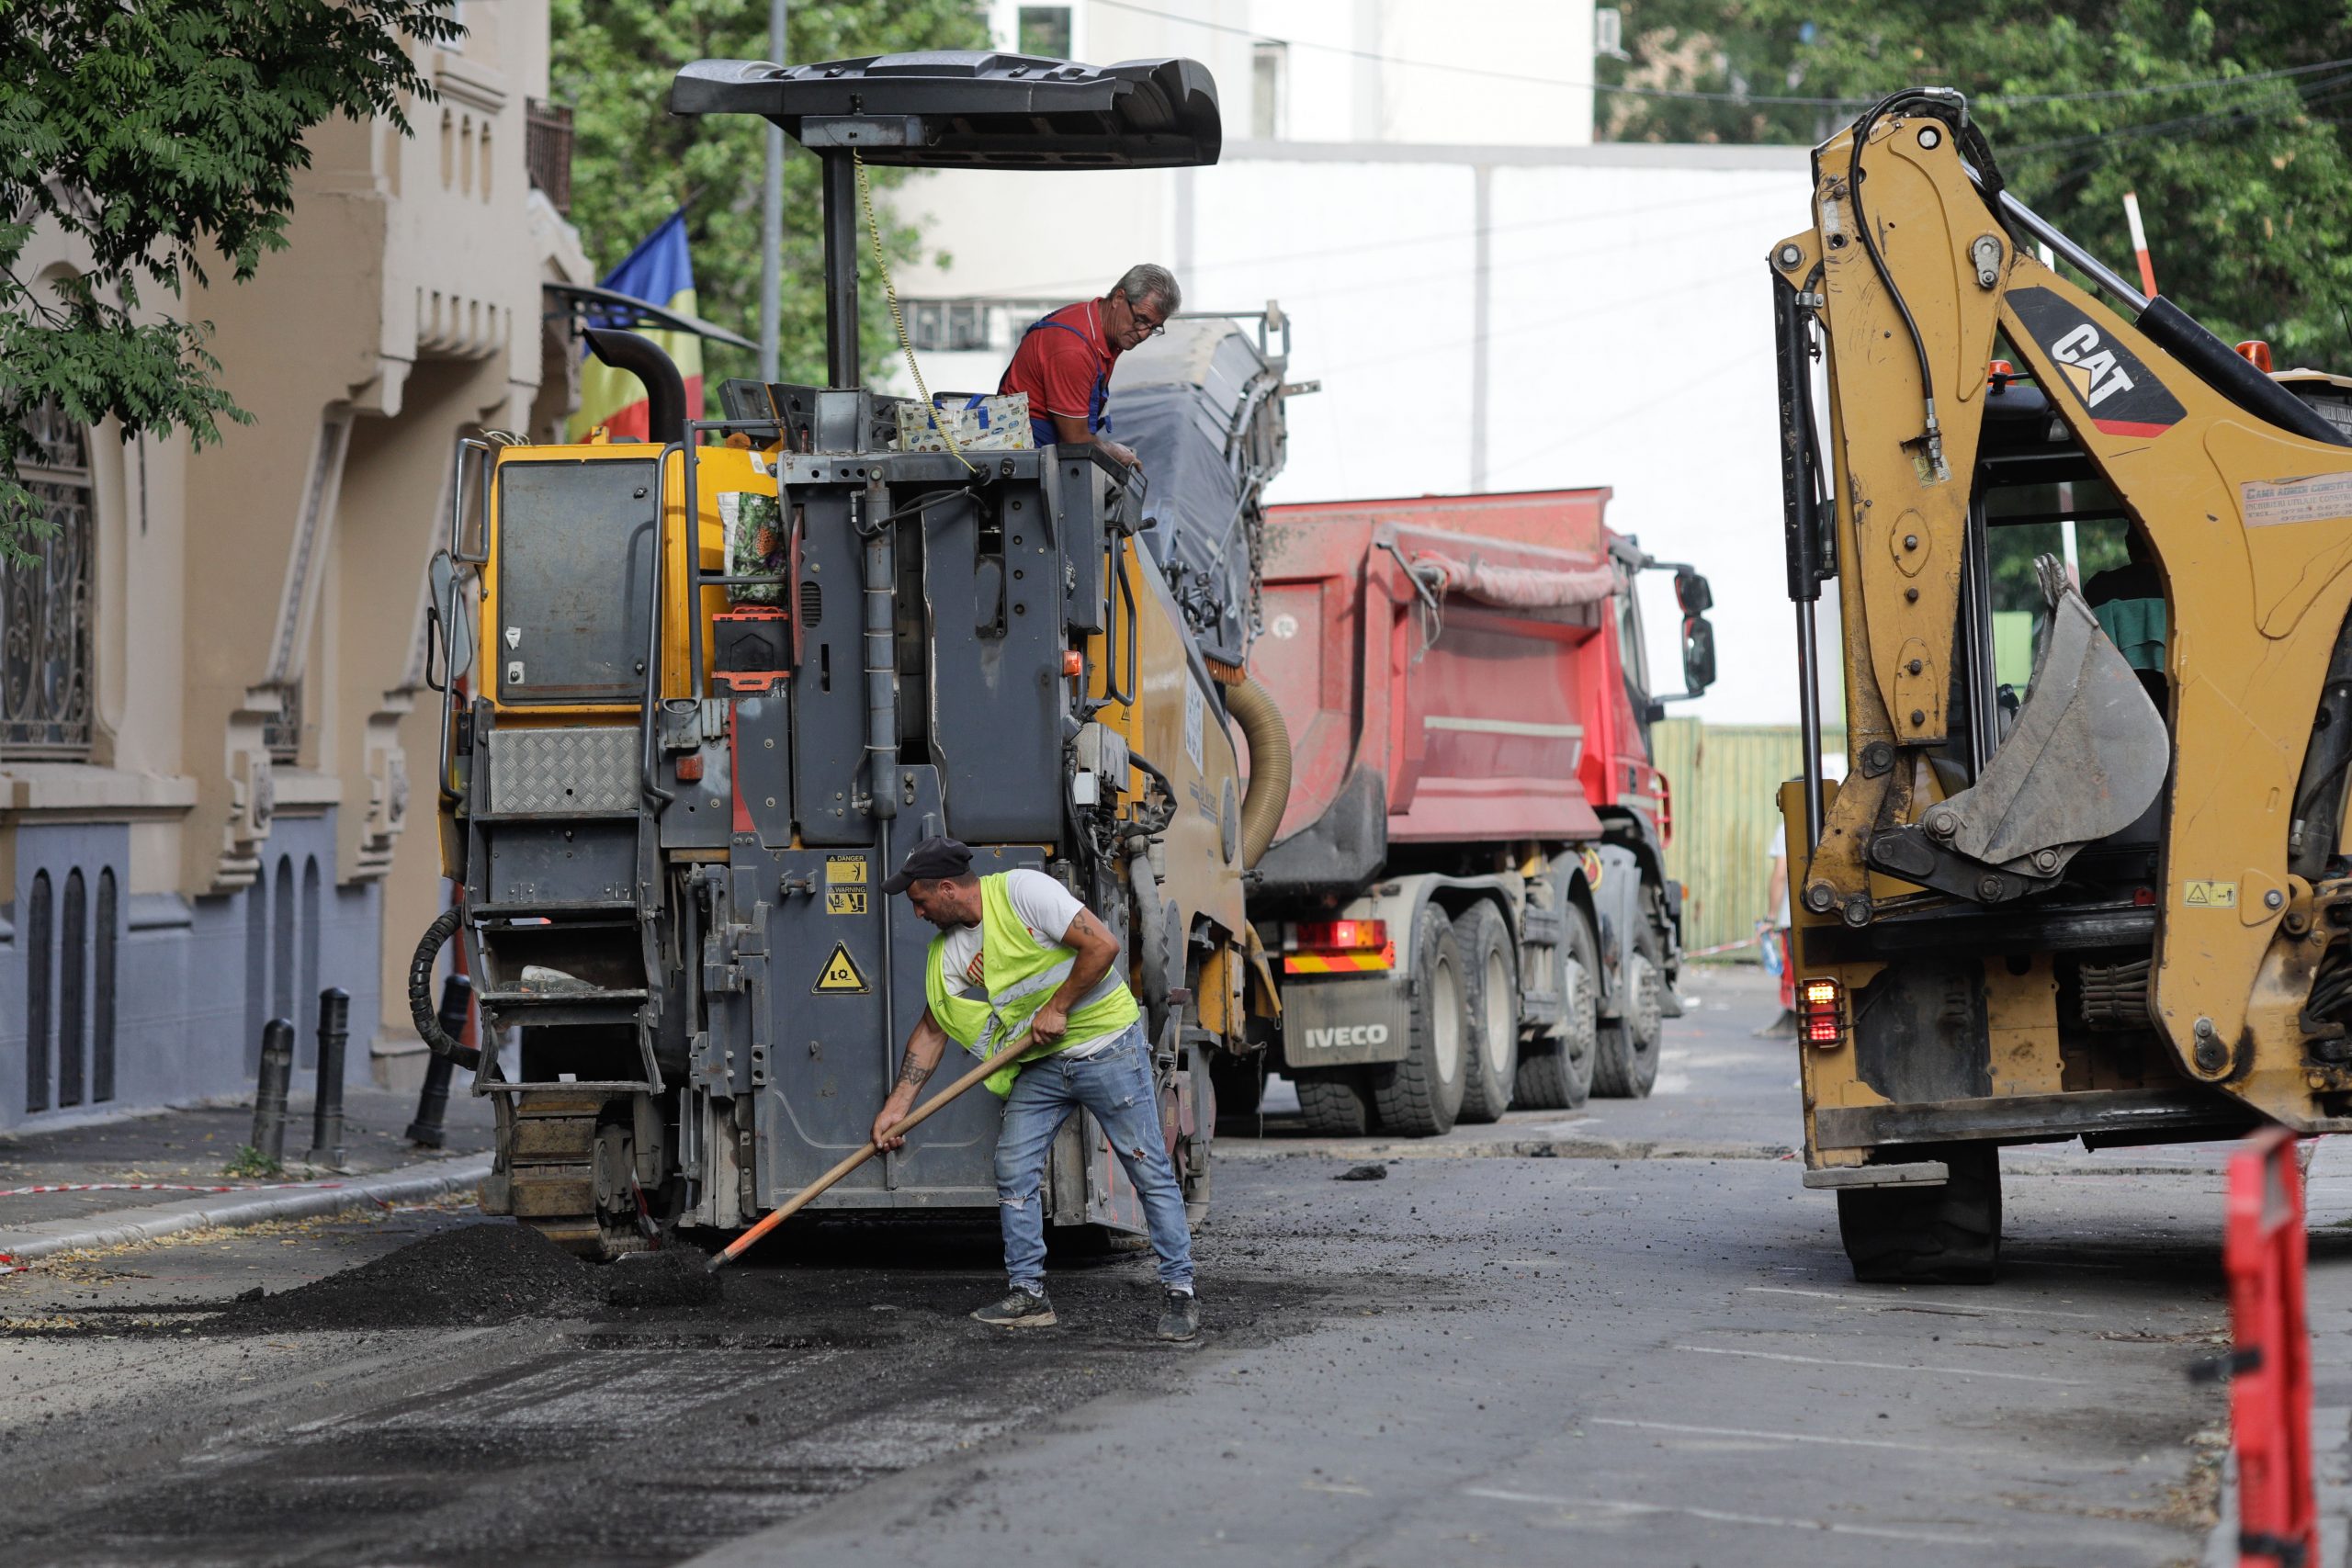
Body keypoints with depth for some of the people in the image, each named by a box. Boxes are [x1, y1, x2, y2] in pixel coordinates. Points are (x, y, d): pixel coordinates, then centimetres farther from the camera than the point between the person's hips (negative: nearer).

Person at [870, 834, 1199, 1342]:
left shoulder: (1022, 891, -18)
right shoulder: (949, 952, 4)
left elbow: (1102, 945, -22)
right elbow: (932, 1029, 9)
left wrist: (1057, 1008, -17)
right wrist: (898, 1105, 3)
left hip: (1107, 1045, -7)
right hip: (1042, 1066, 7)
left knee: (1151, 1170, -4)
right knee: (1014, 1171, 0)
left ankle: (1180, 1291, 1)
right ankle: (1028, 1295, 8)